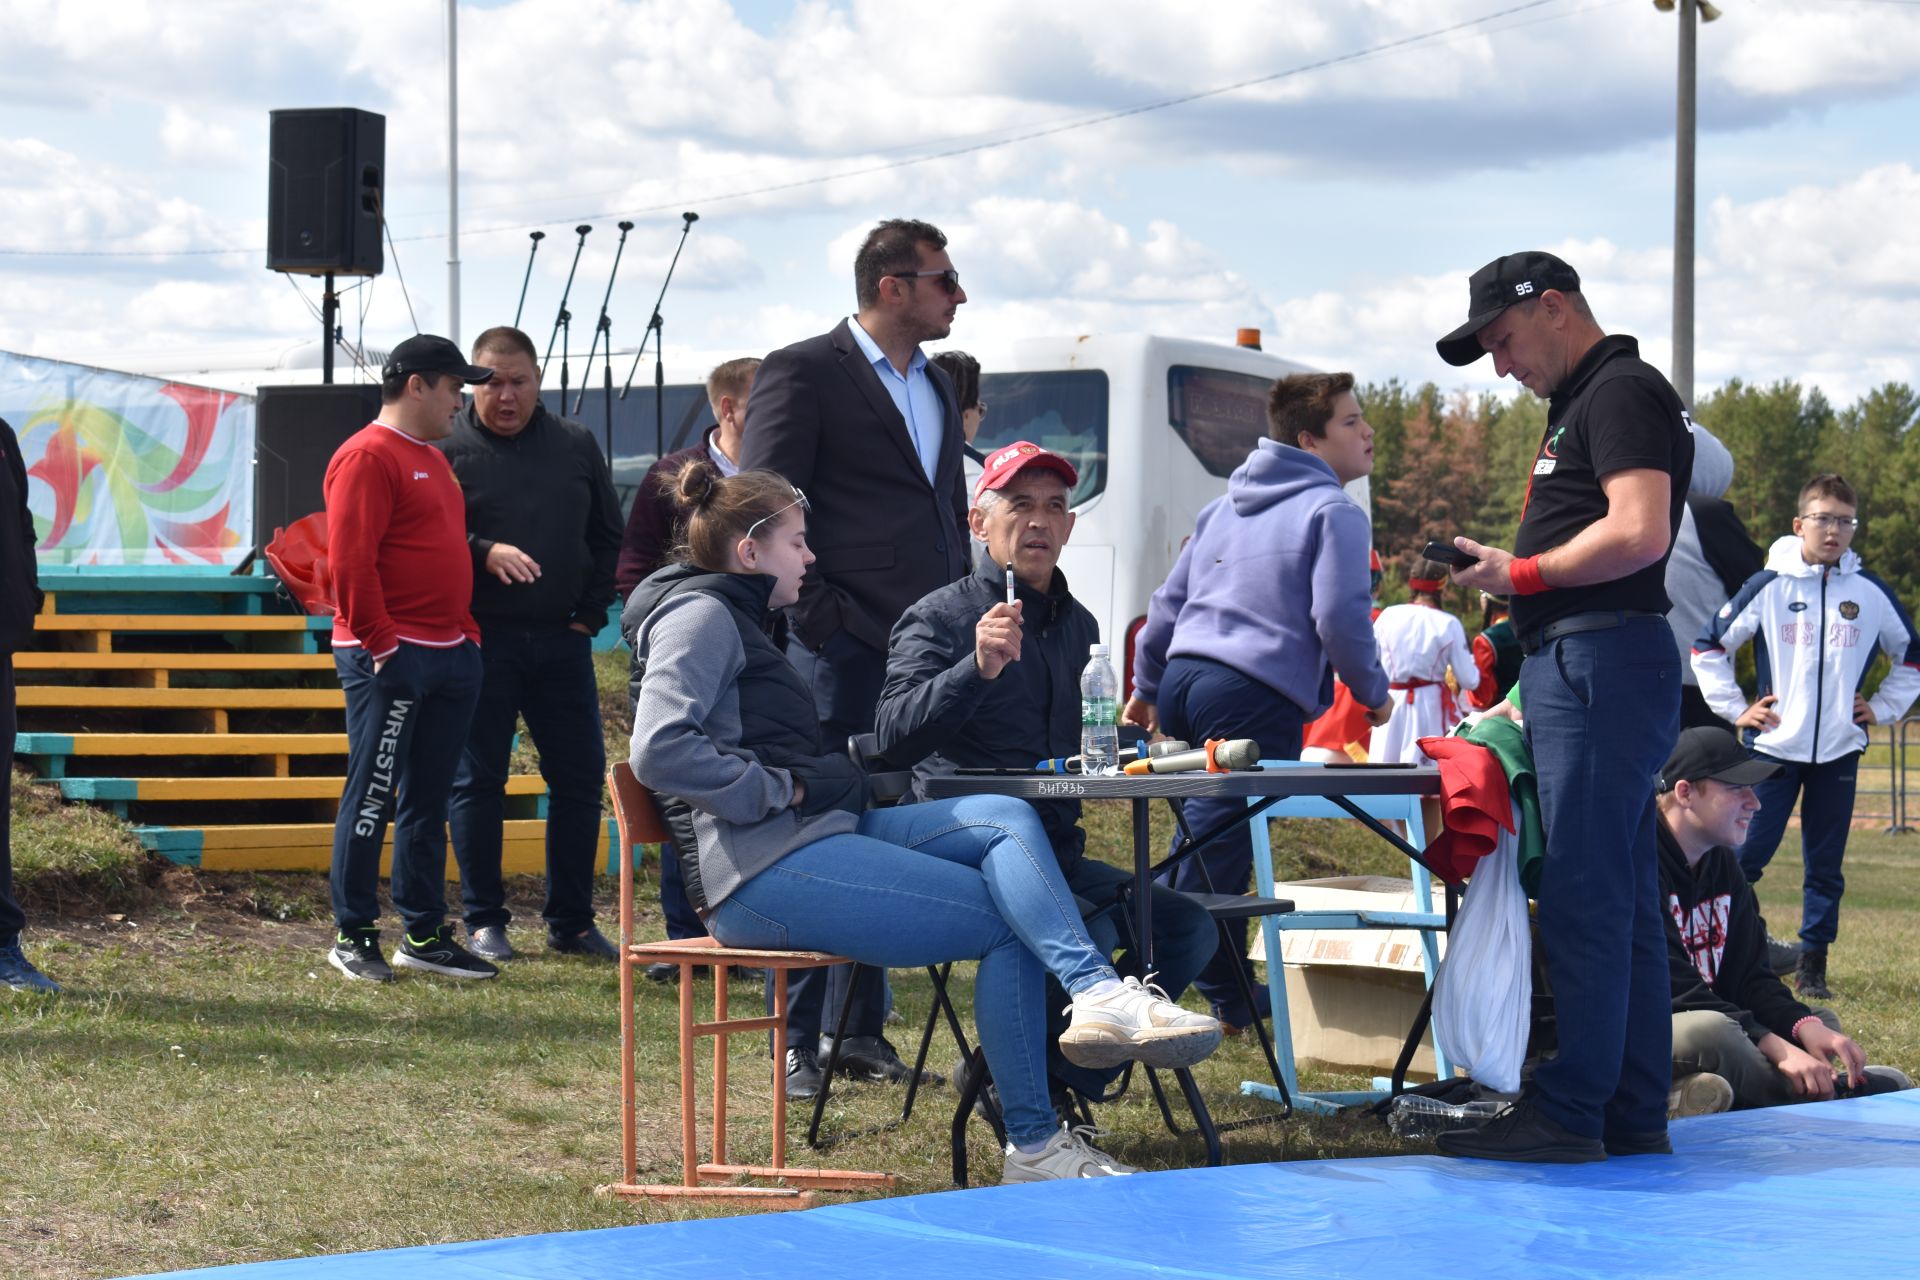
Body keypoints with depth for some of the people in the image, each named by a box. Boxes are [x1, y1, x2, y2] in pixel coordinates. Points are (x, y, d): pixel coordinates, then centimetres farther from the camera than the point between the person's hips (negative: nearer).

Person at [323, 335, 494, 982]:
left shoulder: (434, 459, 20)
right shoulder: (368, 456, -10)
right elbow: (351, 561, -17)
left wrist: (467, 634, 18)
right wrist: (379, 644, -19)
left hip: (450, 656, 9)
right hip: (390, 660, -9)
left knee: (428, 803, 11)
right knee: (371, 798, -4)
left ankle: (425, 935, 16)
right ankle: (354, 937, 1)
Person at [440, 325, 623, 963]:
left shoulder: (576, 445, 10)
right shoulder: (447, 449, -1)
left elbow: (608, 535, 16)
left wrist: (591, 613, 7)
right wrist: (483, 552, -21)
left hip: (561, 640, 4)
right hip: (480, 641, -3)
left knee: (580, 778, 5)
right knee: (477, 782, 1)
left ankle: (571, 922, 15)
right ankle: (484, 922, 10)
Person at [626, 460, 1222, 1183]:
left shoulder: (736, 619, 29)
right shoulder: (700, 613, -4)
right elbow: (659, 750, -20)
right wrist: (780, 789, -15)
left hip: (821, 834, 9)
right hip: (760, 870, -9)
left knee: (1006, 818, -10)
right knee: (1006, 922, -13)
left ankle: (1097, 993, -27)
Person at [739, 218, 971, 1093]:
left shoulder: (937, 388, 20)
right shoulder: (803, 373, -5)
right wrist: (819, 617, -13)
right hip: (842, 651, -7)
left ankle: (862, 1031, 18)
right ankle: (796, 1044, 0)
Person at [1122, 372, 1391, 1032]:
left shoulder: (1226, 505, 21)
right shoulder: (1333, 512, -4)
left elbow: (1169, 601, 24)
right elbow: (1339, 617, -13)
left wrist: (1146, 688, 34)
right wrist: (1374, 692, 3)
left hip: (1183, 681, 9)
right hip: (1256, 697, -9)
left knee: (1214, 851, 21)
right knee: (1213, 860, -10)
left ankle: (1230, 996, 27)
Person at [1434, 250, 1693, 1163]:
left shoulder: (1621, 391, -8)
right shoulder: (1586, 402, 24)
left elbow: (1639, 533, -20)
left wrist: (1524, 574, -10)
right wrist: (1507, 575, 11)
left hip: (1603, 664, -11)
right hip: (1580, 668, 11)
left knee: (1584, 899, -10)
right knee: (1622, 902, 10)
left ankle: (1568, 1113, -8)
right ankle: (1635, 1115, 14)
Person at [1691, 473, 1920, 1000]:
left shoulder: (1871, 593, 5)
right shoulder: (1768, 587, -2)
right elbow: (1709, 646, 3)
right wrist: (1735, 709, 0)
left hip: (1840, 753, 2)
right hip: (1775, 748, -2)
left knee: (1825, 866, 5)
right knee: (1746, 854, -5)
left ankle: (1812, 967, 12)